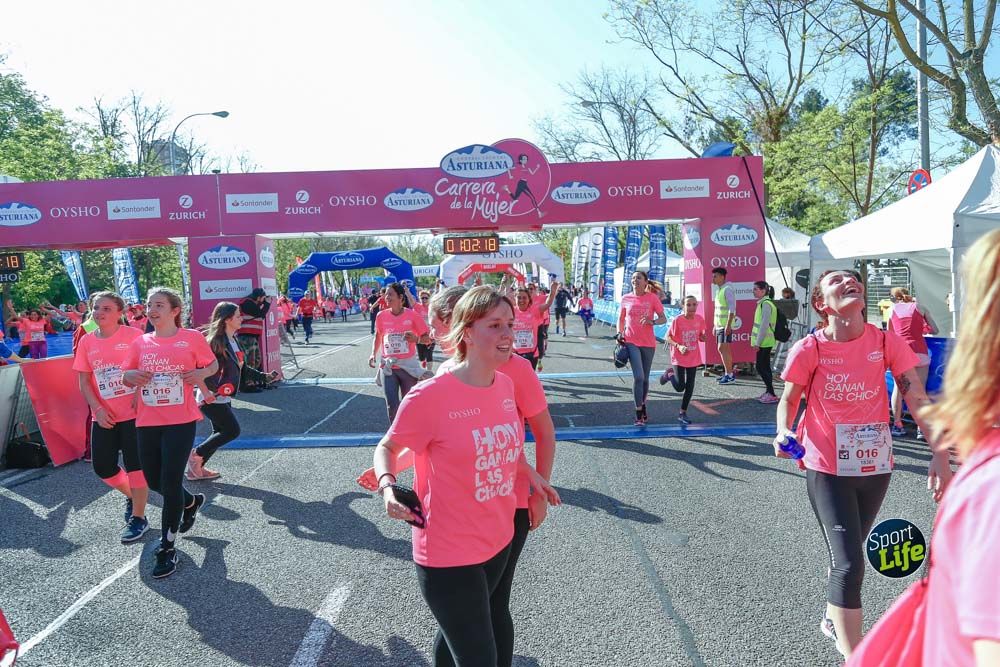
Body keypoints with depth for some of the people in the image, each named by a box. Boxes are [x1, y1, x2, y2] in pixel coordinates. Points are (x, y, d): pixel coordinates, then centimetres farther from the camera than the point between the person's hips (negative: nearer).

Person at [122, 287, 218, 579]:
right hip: (147, 422, 5)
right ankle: (191, 502, 45)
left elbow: (213, 364, 9)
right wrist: (132, 376, -8)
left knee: (170, 482, -5)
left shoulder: (192, 338, -2)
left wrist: (200, 373, -13)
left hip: (180, 421, -5)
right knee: (154, 481, 13)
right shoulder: (140, 342, 8)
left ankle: (167, 548, 10)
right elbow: (126, 376, 16)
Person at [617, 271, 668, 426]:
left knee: (645, 378, 11)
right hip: (631, 342, -1)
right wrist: (620, 333, 0)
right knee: (638, 377, -13)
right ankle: (639, 414, -7)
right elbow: (621, 319, 15)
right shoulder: (626, 299, 3)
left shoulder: (652, 297, -1)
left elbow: (663, 318, -1)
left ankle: (643, 406, 33)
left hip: (648, 343, 1)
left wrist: (652, 321, -21)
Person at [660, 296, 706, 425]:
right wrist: (679, 346, -24)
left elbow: (700, 337, 11)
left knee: (690, 387, 5)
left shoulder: (699, 319, -2)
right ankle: (669, 374, 26)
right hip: (679, 358, -4)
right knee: (680, 387, -6)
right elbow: (667, 337, -9)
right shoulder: (677, 320, -15)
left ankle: (683, 413, 18)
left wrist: (703, 337, -13)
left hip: (693, 358, 4)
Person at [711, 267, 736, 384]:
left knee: (722, 349, -11)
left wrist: (728, 325, -24)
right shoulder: (719, 290, 16)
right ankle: (728, 373, 18)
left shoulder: (727, 289, -13)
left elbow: (732, 308, -20)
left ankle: (730, 375, -7)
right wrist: (714, 325, 21)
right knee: (724, 350, 12)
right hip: (719, 325, 9)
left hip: (726, 325, -9)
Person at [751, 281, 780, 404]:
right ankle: (768, 392, 22)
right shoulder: (763, 303, 14)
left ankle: (772, 395, -4)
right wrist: (756, 342, 20)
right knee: (764, 367, 14)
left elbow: (764, 325, -21)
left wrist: (757, 343, -20)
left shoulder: (766, 304, -16)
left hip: (764, 342, -10)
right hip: (764, 342, 10)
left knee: (761, 367, -7)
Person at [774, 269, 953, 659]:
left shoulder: (887, 342, -7)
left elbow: (917, 400, -4)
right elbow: (789, 399, -1)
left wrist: (940, 454, -11)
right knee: (849, 563, -9)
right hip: (828, 469, -4)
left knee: (846, 554, 22)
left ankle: (834, 620, 48)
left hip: (876, 466, 4)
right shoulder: (809, 350, -14)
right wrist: (784, 432, -20)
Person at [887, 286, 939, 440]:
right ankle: (921, 428, 0)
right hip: (919, 351, -1)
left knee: (898, 388, 8)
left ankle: (897, 425, 8)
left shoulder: (893, 309, 14)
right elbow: (935, 330, 11)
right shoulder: (920, 308, 11)